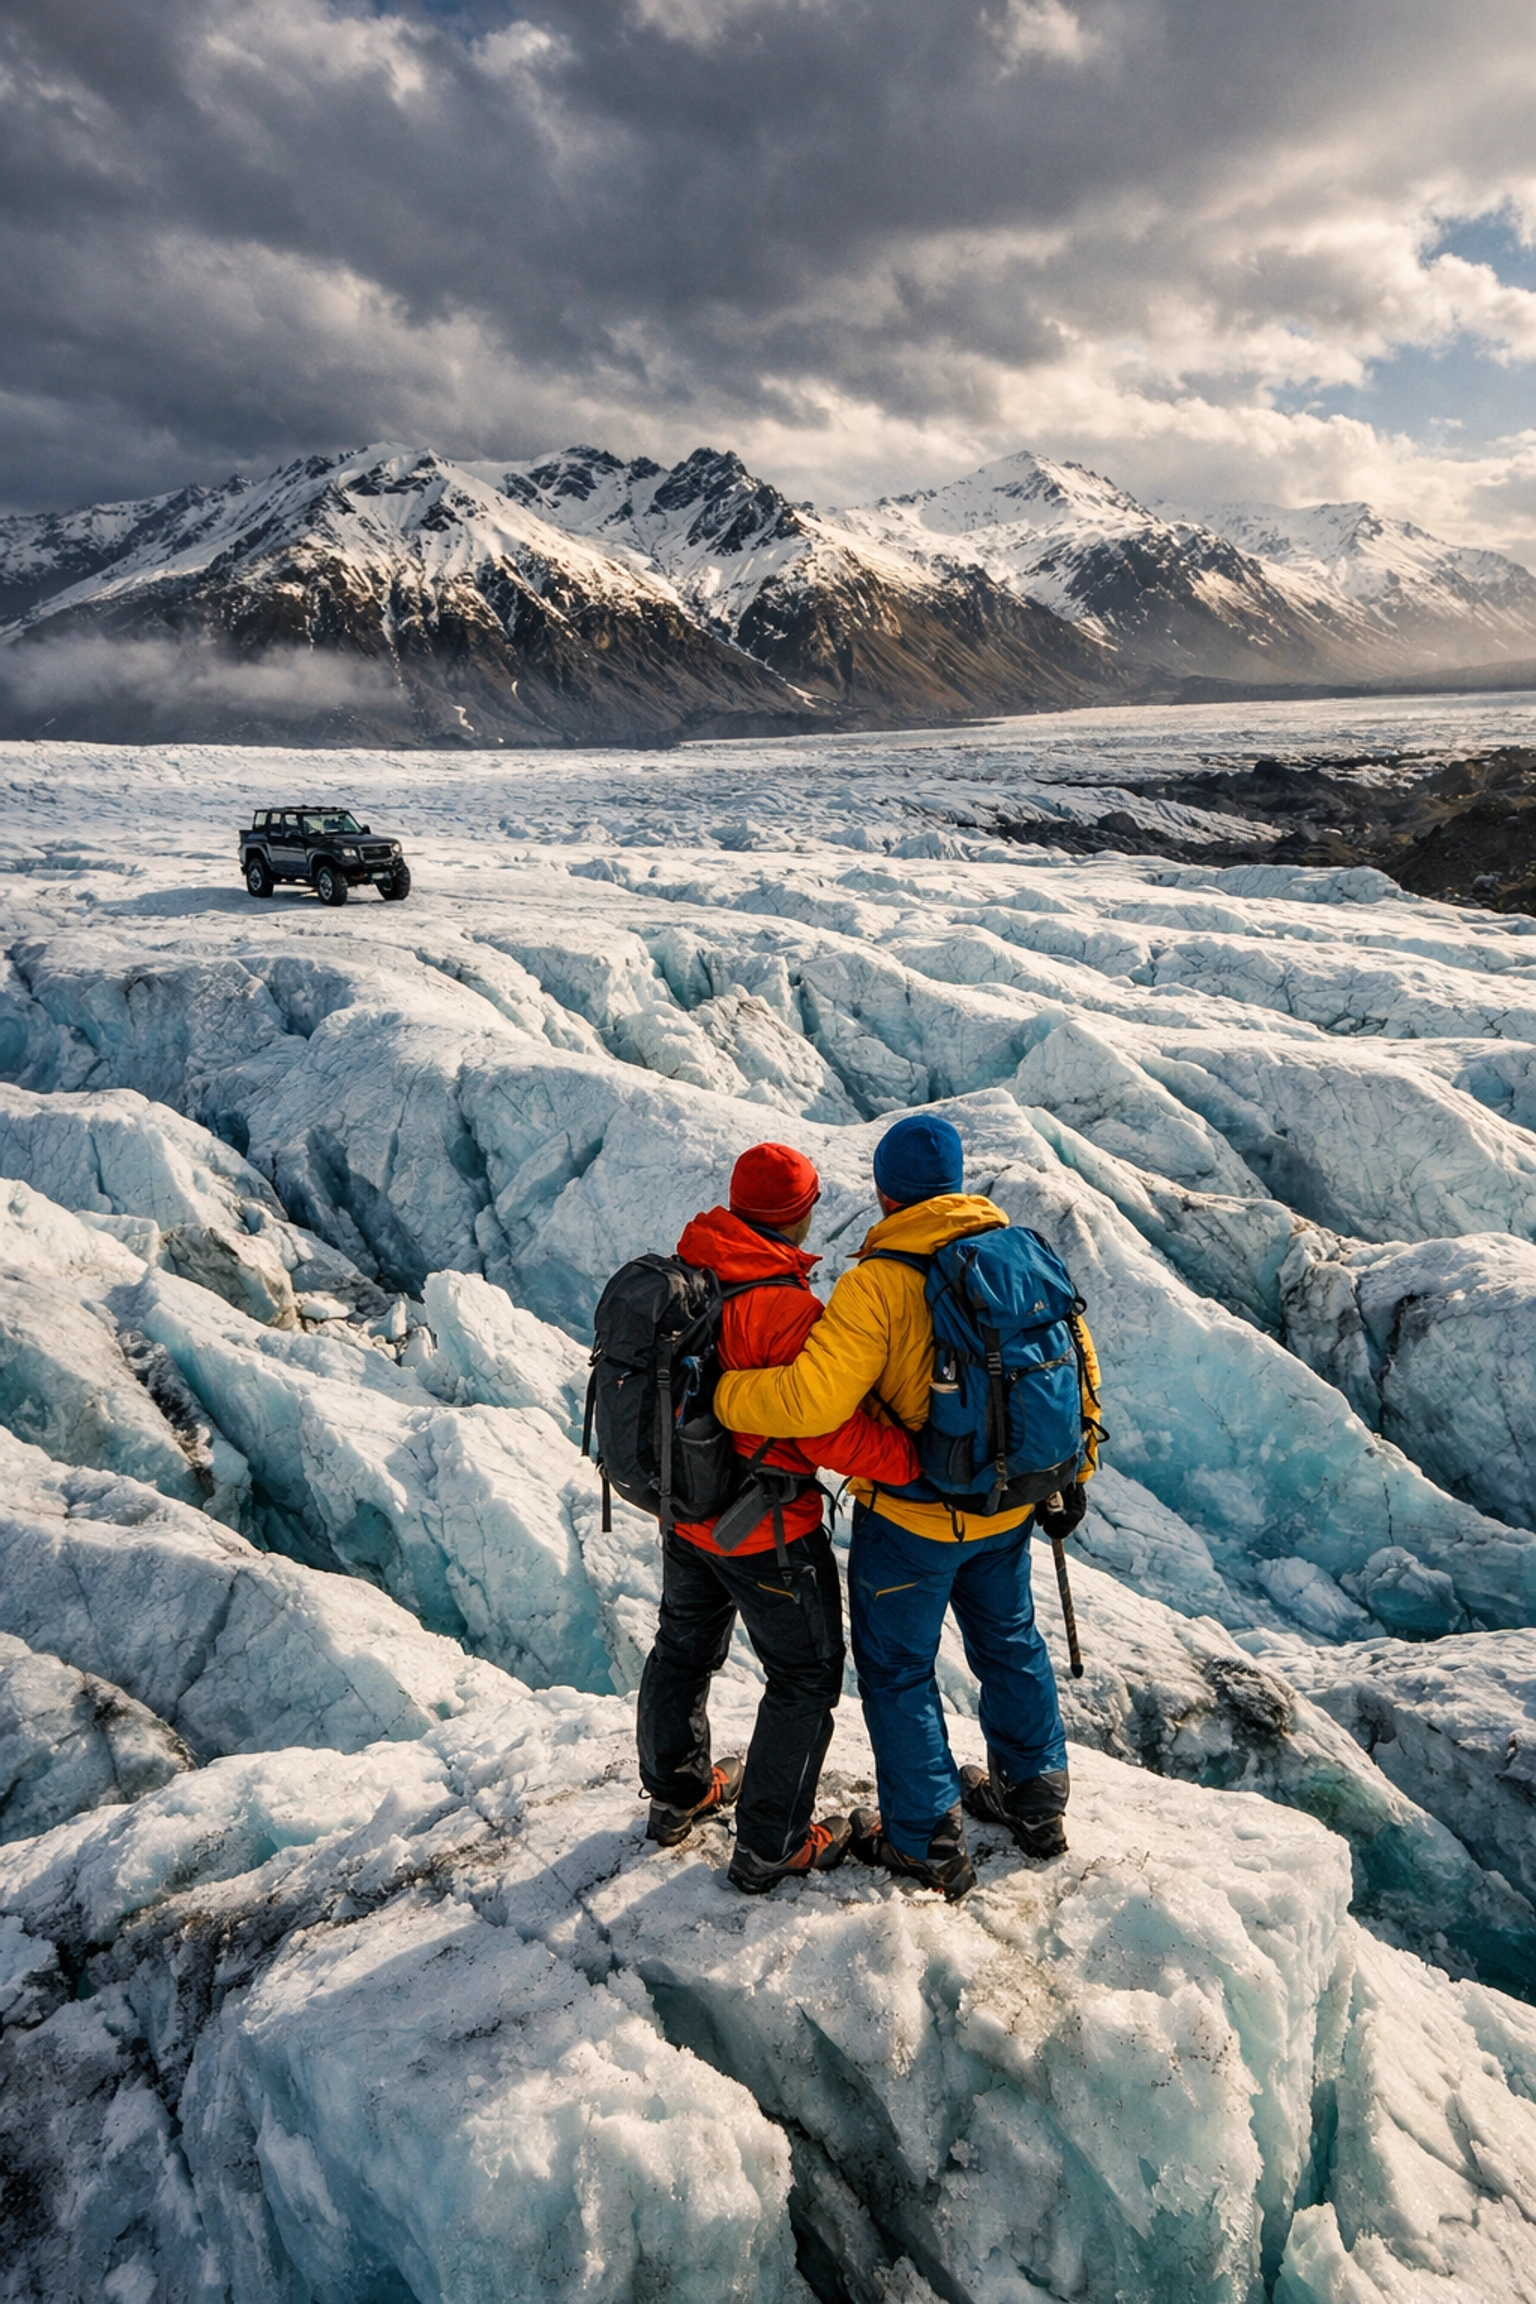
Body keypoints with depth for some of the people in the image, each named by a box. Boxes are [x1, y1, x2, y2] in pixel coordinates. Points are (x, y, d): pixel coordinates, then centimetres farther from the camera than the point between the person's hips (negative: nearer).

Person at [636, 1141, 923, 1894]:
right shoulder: (784, 1306, -29)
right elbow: (827, 1430, -31)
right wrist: (920, 1460, -22)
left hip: (684, 1513, 8)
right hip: (767, 1532, -8)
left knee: (684, 1649, 26)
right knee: (806, 1676, 11)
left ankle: (676, 1795, 46)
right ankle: (769, 1848, 21)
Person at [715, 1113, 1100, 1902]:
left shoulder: (878, 1283, -24)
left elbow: (813, 1399, -32)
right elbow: (1077, 1369, 3)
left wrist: (717, 1394, -17)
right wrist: (1069, 1476, 14)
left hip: (911, 1519, -6)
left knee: (897, 1670, 13)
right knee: (1009, 1644, 25)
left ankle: (928, 1842, 25)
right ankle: (1035, 1800, 42)